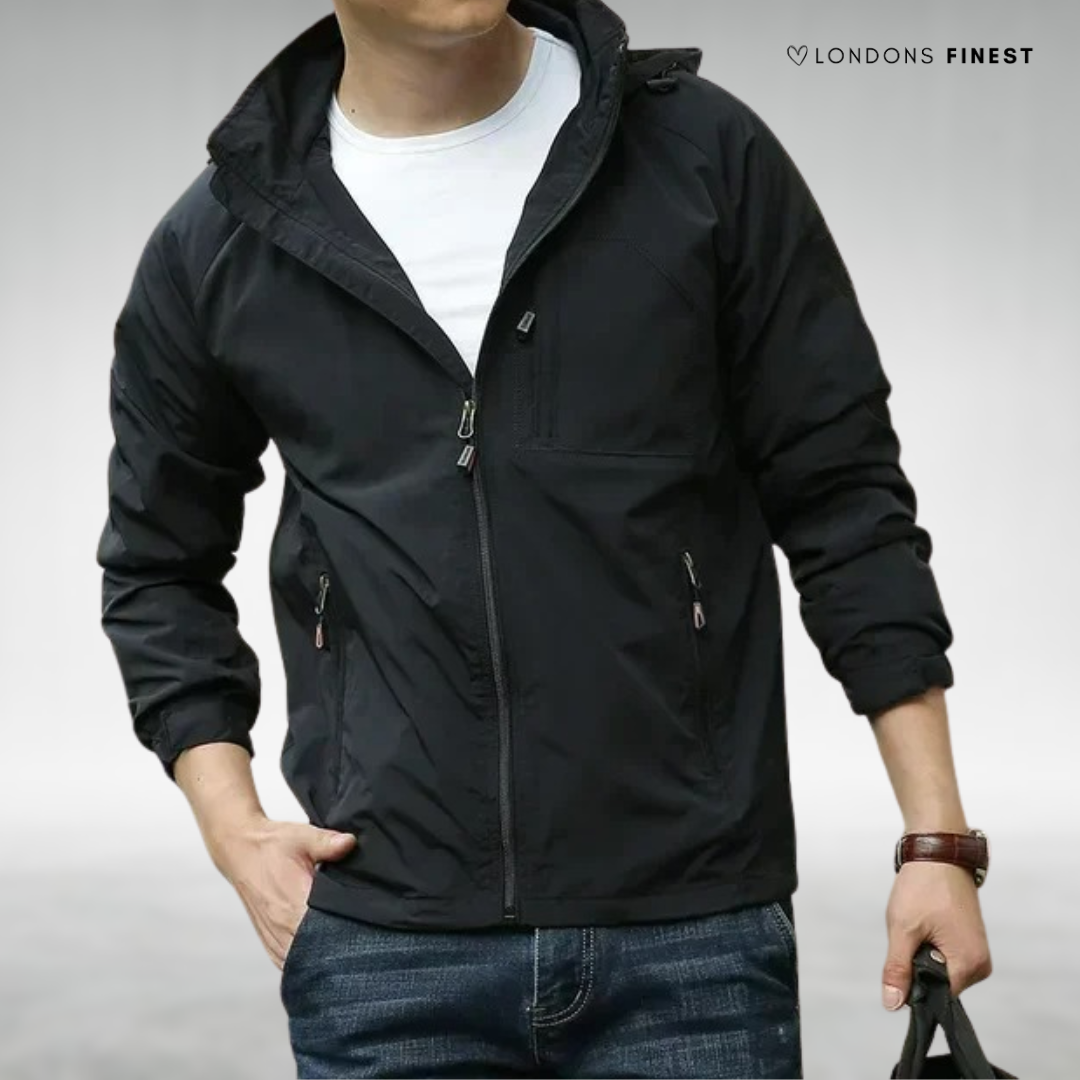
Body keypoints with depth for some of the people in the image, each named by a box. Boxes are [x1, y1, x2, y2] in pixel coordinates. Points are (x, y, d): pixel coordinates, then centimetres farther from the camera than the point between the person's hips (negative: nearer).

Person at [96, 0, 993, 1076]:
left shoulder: (705, 153, 0)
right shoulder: (217, 244, 4)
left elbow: (848, 504, 2)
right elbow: (158, 565, 17)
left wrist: (938, 840, -2)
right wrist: (232, 828, 4)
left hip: (699, 938, -1)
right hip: (382, 955, 1)